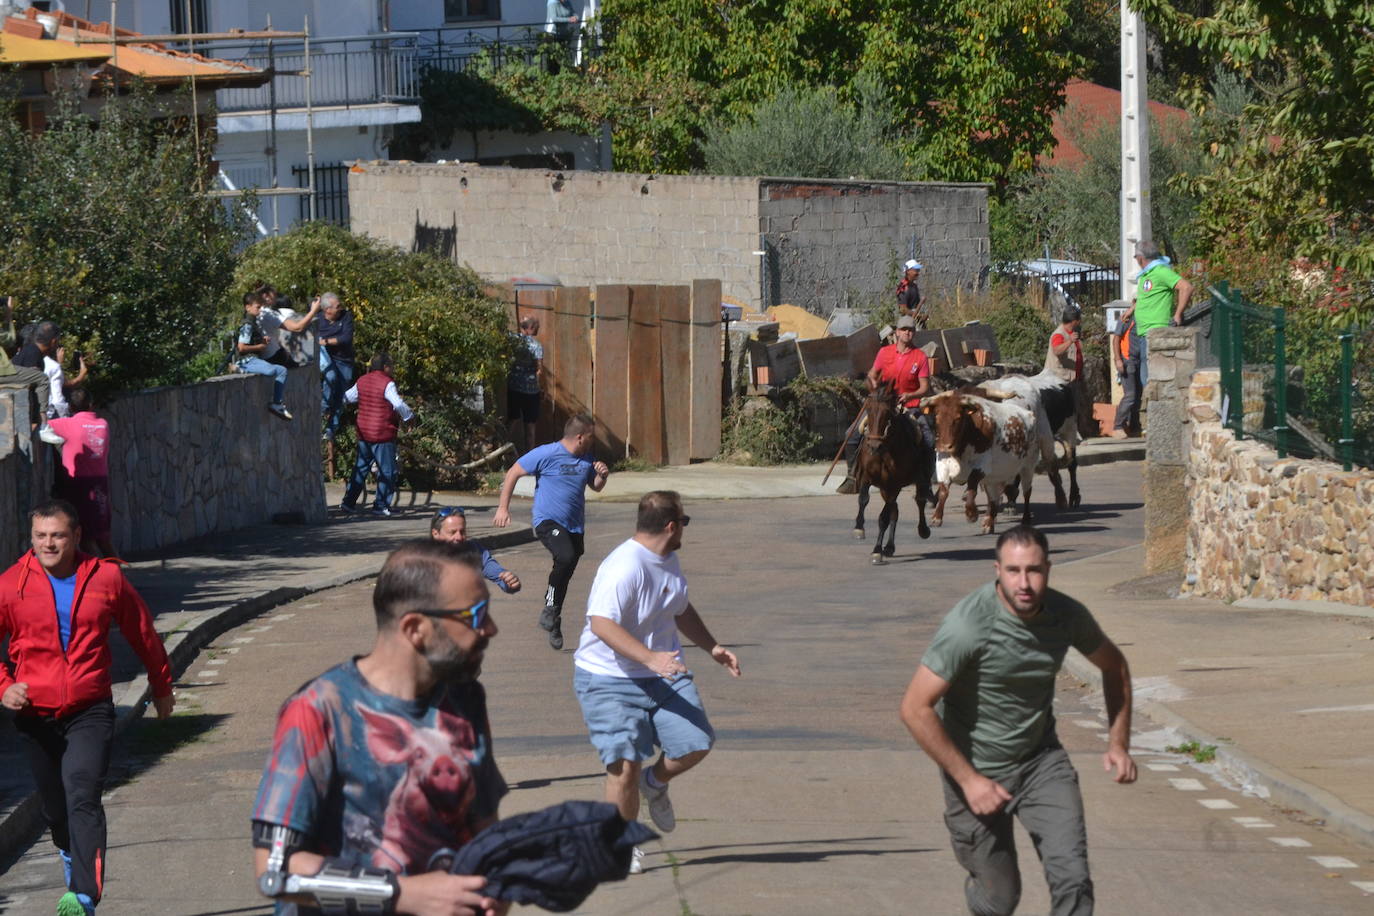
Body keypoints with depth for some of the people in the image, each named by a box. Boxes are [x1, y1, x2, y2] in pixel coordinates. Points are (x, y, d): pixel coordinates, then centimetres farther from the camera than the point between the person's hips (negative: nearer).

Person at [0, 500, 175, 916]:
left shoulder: (105, 578, -1)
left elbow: (143, 635, 14)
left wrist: (162, 688, 25)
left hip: (90, 712, -2)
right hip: (36, 714, 2)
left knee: (83, 798, -20)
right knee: (54, 807, 14)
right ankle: (73, 861, 43)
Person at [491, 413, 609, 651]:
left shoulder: (586, 459, 9)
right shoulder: (546, 455, -10)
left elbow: (596, 487, 24)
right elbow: (513, 473, -3)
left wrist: (602, 475, 0)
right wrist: (503, 508, -6)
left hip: (574, 526, 7)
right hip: (548, 521, -7)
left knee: (566, 573, 11)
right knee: (566, 557, -31)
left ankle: (554, 625, 28)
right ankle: (550, 608, -14)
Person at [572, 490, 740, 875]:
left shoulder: (669, 561, 10)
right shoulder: (624, 567, -22)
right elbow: (602, 624, -33)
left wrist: (712, 647, 25)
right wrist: (650, 658, -41)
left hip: (664, 675, 8)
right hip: (610, 681, -8)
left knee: (696, 744, -5)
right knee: (626, 764, -14)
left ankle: (655, 782, 28)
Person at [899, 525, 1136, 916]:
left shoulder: (1066, 615, -10)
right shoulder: (969, 624, -25)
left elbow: (1114, 666, 13)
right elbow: (915, 709, -23)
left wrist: (1118, 742, 4)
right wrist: (969, 780, -21)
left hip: (1041, 758, 4)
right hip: (976, 770, -3)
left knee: (1072, 877, -15)